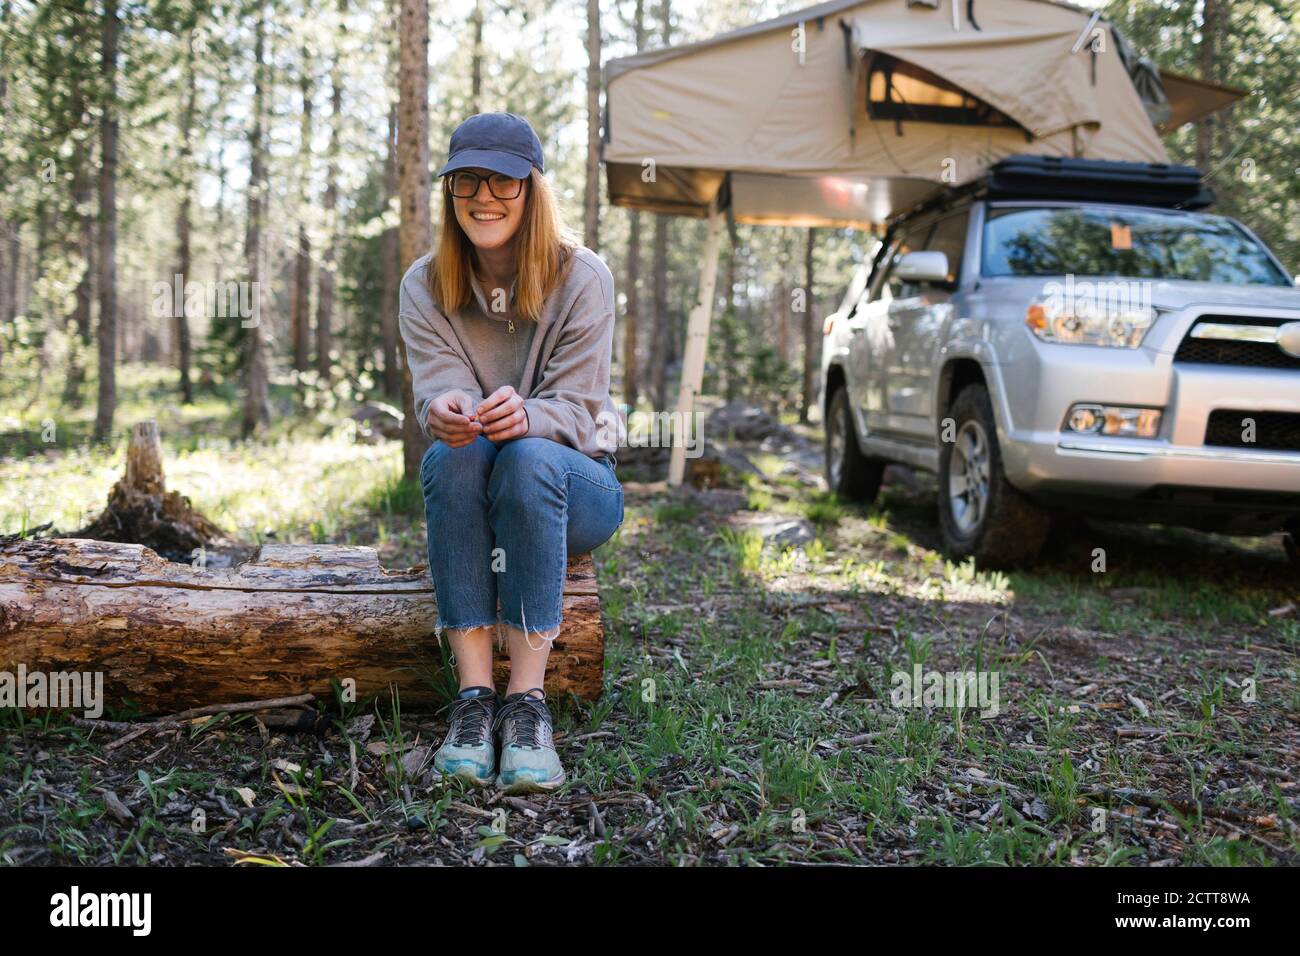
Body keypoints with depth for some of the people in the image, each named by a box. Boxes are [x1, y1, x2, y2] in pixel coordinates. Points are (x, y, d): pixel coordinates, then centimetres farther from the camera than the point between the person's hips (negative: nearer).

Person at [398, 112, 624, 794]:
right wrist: (444, 410, -41)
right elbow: (438, 385, -14)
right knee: (452, 454, -34)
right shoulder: (425, 285, 0)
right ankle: (474, 698, -35)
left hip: (575, 486, -1)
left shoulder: (582, 278, -7)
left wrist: (524, 416, -40)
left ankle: (528, 703, -36)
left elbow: (576, 407, -16)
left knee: (529, 456, -36)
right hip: (468, 495, 2)